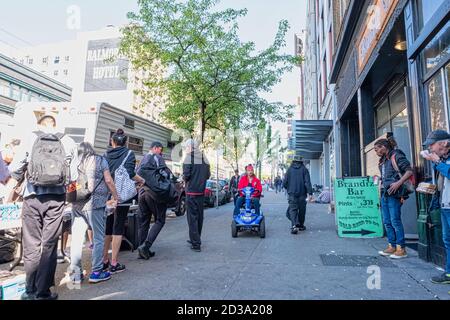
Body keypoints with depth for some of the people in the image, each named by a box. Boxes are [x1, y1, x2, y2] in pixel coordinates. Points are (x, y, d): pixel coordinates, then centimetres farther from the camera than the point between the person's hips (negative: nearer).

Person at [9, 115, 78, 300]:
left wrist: (23, 176, 20)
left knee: (31, 245, 12)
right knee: (50, 245, 8)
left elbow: (14, 168, -2)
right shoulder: (68, 142, 3)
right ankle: (43, 292, 15)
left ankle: (31, 291, 21)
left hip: (32, 197, 0)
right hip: (56, 198, 0)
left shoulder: (30, 139, 2)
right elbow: (74, 176, 1)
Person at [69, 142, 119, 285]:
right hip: (95, 203, -4)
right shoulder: (100, 160, 4)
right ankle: (96, 272, 7)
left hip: (76, 204, 4)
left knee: (76, 240, 10)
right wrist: (115, 196, 7)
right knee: (99, 239, 5)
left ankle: (75, 273, 16)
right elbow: (108, 180, -3)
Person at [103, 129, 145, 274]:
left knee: (107, 228, 15)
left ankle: (104, 260, 25)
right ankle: (114, 263, 8)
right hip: (122, 196, -4)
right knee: (118, 228, 3)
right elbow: (130, 173, -16)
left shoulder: (106, 155, 7)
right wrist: (141, 180, 0)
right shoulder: (129, 153, -4)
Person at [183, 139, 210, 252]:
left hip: (191, 191, -6)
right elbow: (208, 175, 10)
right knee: (199, 215, 15)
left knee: (192, 217, -2)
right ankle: (196, 239, 28)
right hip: (202, 191, 6)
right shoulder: (204, 158, 9)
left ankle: (196, 244, -1)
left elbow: (186, 175, -15)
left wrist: (184, 178, 6)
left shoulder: (189, 157, -9)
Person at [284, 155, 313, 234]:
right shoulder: (304, 169, 1)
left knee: (292, 209, -3)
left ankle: (294, 225, -21)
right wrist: (310, 193, -11)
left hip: (292, 194, 0)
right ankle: (301, 225, 25)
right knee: (302, 210, 13)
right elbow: (307, 182, -9)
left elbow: (285, 182, 3)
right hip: (302, 193, 0)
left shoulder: (289, 169, 4)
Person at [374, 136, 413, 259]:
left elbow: (409, 171, -12)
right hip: (384, 194, 9)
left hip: (393, 194, -9)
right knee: (387, 222, 11)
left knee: (395, 221, -6)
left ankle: (401, 249, 3)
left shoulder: (396, 156, -5)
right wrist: (381, 191, 14)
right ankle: (392, 247, 19)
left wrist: (398, 183, -21)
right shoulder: (383, 160, 19)